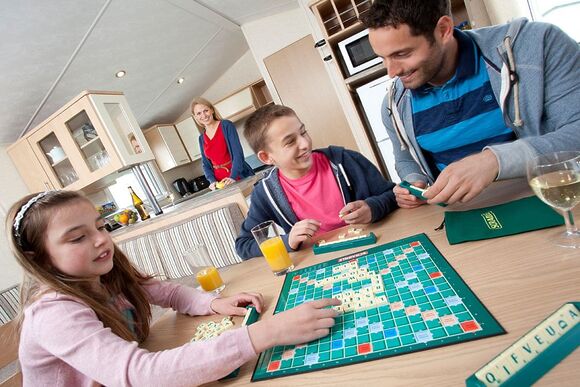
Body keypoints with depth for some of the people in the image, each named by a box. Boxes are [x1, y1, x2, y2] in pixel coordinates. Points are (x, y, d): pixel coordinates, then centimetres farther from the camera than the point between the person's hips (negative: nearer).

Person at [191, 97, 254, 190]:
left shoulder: (226, 125, -4)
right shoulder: (202, 138, 10)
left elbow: (237, 152, -13)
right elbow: (206, 164, 11)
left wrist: (233, 176, -24)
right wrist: (212, 181, -8)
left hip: (240, 176, -3)